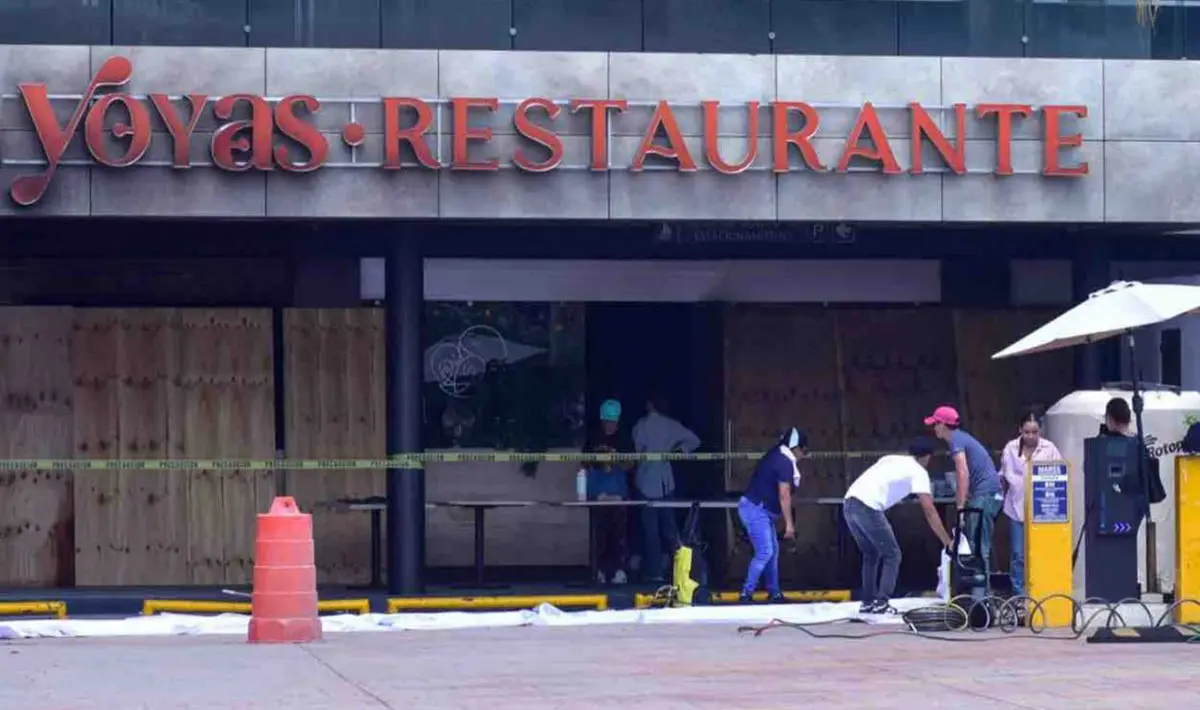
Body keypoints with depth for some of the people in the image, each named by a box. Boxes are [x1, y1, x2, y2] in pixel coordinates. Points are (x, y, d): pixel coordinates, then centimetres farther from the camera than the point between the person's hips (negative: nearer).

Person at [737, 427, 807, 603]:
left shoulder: (775, 456, 14)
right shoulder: (785, 462, -15)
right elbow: (784, 495, -19)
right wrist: (789, 524, -17)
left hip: (759, 510, 10)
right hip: (756, 510, -10)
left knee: (773, 550, 13)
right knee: (765, 552, -12)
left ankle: (775, 593, 17)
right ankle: (746, 593, -12)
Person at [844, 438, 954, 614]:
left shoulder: (891, 460, 29)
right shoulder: (919, 472, 8)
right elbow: (930, 512, 3)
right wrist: (947, 541, 6)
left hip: (849, 502, 7)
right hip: (867, 507, -7)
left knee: (871, 554, 23)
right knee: (891, 555, 7)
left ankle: (868, 602, 23)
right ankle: (881, 603, 0)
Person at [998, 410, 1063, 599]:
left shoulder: (1049, 449, -1)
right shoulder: (1010, 449, 5)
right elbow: (1003, 476, 17)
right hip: (1017, 507, 1)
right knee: (1018, 554, 2)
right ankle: (1018, 594, 9)